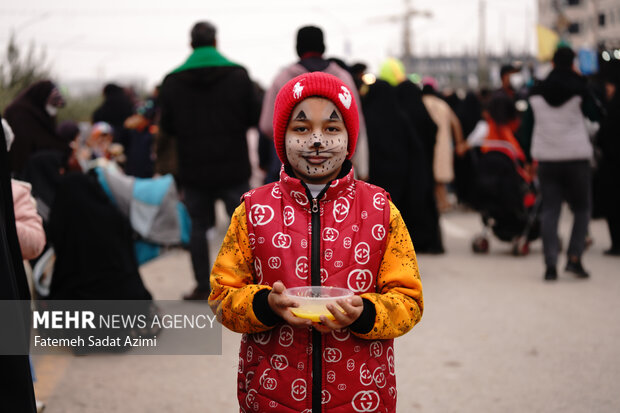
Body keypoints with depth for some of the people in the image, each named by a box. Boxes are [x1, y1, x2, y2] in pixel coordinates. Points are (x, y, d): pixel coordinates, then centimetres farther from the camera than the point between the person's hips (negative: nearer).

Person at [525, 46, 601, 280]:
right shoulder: (579, 88, -7)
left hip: (546, 159, 3)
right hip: (576, 156, -3)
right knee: (581, 209, 9)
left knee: (549, 211, 4)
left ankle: (550, 265, -3)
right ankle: (574, 257, -4)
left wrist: (530, 158, 17)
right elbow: (595, 116, 4)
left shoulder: (537, 92, 4)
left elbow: (530, 123, 9)